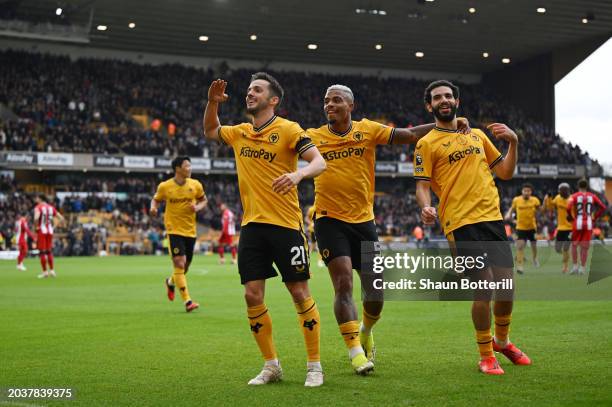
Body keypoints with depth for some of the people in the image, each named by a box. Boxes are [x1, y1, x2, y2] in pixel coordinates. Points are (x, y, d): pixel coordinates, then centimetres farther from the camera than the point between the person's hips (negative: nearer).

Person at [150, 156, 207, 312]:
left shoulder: (196, 185, 1)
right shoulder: (164, 186, -5)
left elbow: (203, 200, 14)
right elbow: (156, 200, 10)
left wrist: (198, 207, -8)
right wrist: (153, 208, -13)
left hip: (190, 230, 4)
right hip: (174, 230, -4)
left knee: (185, 266, 14)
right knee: (179, 264, -15)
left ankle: (170, 282, 47)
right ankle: (187, 301, -15)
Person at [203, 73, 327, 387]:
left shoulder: (287, 129, -5)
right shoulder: (239, 133, 13)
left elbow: (319, 162, -13)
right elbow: (210, 131, 32)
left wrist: (298, 174, -33)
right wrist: (212, 102, 14)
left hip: (285, 224, -5)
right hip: (251, 225, 5)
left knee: (300, 293, -1)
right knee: (252, 296, 1)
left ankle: (314, 366, 11)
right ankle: (271, 366, 15)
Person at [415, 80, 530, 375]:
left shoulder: (477, 135, 19)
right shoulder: (427, 143, 4)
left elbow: (505, 173, 21)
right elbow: (422, 185, -2)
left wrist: (513, 142, 7)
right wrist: (426, 207, -23)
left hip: (492, 217, 5)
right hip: (461, 223, -5)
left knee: (506, 282, 6)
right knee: (483, 285, -12)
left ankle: (501, 340, 31)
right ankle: (486, 356, 6)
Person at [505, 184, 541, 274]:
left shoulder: (535, 200, -7)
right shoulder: (516, 200, -6)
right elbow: (512, 208, 12)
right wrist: (509, 214, -6)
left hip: (532, 227, 1)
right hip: (520, 227, -1)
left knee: (534, 245, 16)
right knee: (520, 245, -16)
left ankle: (534, 258, 49)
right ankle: (520, 266, -14)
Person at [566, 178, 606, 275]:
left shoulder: (574, 196, 0)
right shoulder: (592, 196, 7)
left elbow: (568, 208, -17)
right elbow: (603, 208, 3)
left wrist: (571, 218, 0)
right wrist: (595, 218, 10)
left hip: (577, 224, -1)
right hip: (589, 224, 1)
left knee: (574, 245, 14)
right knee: (585, 247, 6)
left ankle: (575, 266, 9)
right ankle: (582, 268, 5)